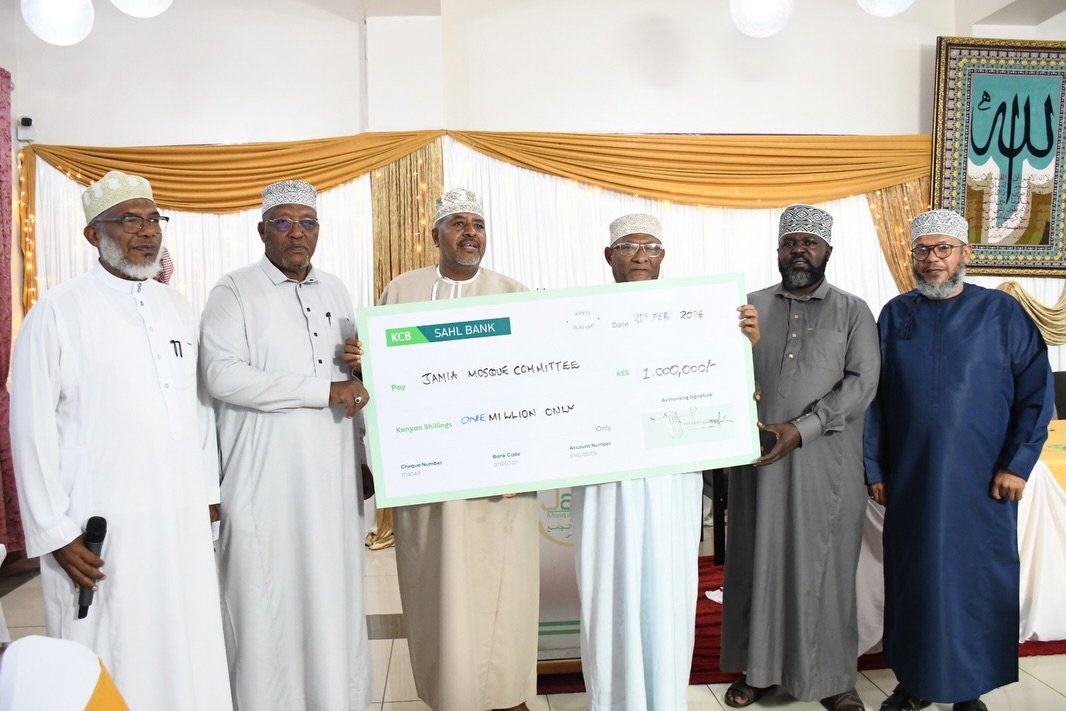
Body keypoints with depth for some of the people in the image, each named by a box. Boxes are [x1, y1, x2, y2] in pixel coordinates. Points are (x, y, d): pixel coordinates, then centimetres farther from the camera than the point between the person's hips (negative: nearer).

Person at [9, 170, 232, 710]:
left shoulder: (177, 307, 10)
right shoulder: (58, 311, -6)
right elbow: (32, 430, -7)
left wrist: (208, 494, 12)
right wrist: (55, 533, -8)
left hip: (184, 522, 5)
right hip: (102, 529, -4)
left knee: (189, 660, 12)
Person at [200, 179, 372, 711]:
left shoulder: (335, 292, 14)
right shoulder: (235, 292, -3)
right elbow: (223, 376, -17)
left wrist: (365, 457, 15)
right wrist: (325, 391, -19)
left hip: (333, 477, 5)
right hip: (267, 481, -5)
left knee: (336, 600, 11)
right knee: (269, 607, 2)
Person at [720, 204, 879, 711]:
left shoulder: (853, 312, 5)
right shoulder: (750, 306, 10)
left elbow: (862, 382, -5)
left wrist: (802, 428, -16)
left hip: (826, 462, -1)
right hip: (757, 459, 2)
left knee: (825, 567, 6)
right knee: (757, 560, 8)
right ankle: (755, 668, 23)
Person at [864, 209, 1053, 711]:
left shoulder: (1001, 313, -1)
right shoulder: (895, 315, 4)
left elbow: (1037, 392, -1)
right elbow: (874, 397, 5)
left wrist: (1016, 465, -7)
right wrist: (874, 468, 3)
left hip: (980, 482, -2)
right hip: (910, 481, 2)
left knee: (977, 581, 7)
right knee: (912, 579, 10)